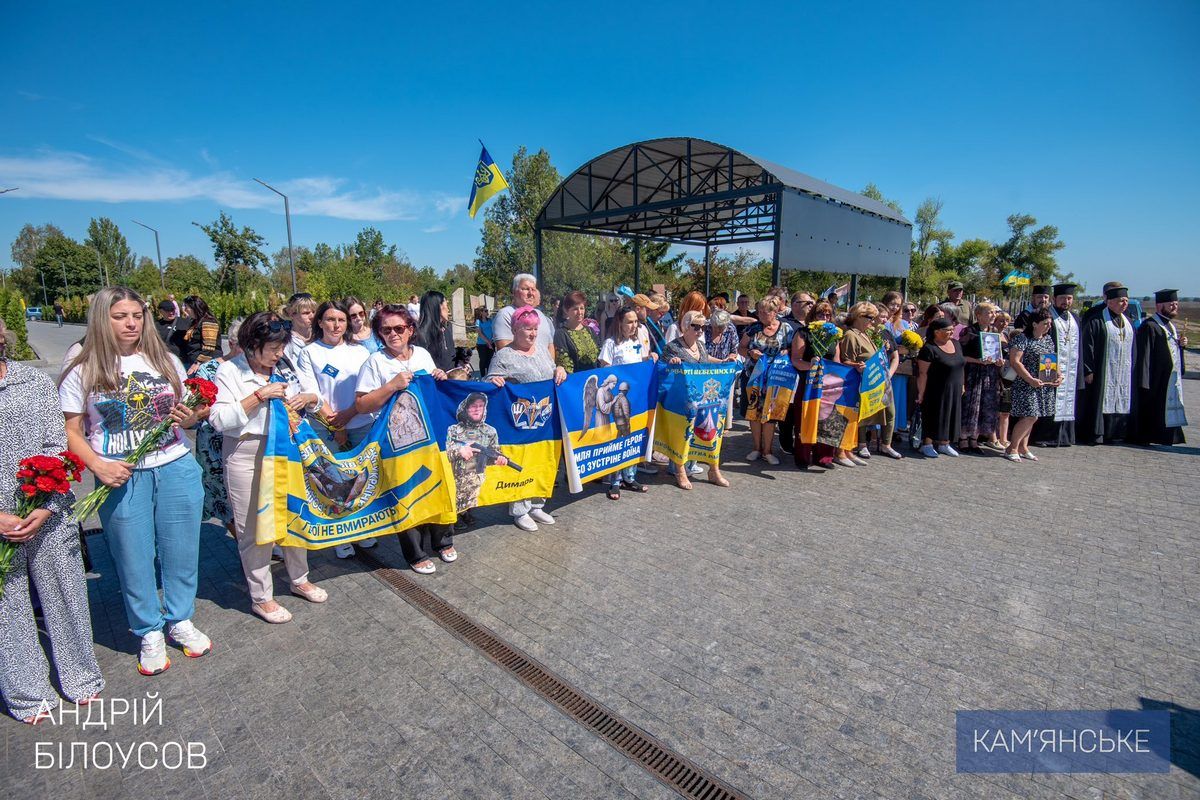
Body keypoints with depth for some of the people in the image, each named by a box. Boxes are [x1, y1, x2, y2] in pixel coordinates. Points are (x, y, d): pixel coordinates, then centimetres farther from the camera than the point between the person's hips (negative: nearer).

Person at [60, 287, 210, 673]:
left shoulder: (166, 361, 5)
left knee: (181, 549, 11)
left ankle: (179, 620, 33)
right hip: (121, 479, -1)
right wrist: (98, 466, -15)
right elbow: (71, 432, 1)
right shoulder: (83, 373, -1)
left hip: (176, 470, 2)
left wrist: (189, 419, -8)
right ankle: (150, 633, 30)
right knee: (133, 558, 10)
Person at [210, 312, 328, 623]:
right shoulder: (230, 371, -9)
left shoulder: (285, 366, 4)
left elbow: (316, 396, 12)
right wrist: (259, 396, -21)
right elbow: (219, 420, -16)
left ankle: (299, 579, 35)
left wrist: (307, 398, -10)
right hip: (247, 456, -5)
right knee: (254, 528, 5)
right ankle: (261, 598, 21)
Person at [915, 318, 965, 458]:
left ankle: (944, 444, 23)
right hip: (936, 391, -7)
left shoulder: (956, 343, 8)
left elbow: (960, 365, 17)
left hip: (954, 390, 7)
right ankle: (927, 444, 9)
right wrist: (921, 392, -19)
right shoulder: (929, 349, -15)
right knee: (935, 416, -2)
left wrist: (961, 385, 16)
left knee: (950, 416, 11)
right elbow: (922, 373, -17)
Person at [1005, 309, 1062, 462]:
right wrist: (1031, 379, -20)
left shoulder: (1048, 339, 14)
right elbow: (1015, 361, -16)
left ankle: (1023, 447, 19)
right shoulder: (1022, 338, -11)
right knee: (1030, 416, -12)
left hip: (1044, 385, 8)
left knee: (1030, 417, 10)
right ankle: (1012, 448, 0)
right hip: (1026, 384, -7)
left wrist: (1059, 375, 5)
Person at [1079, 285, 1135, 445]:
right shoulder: (1097, 321, -8)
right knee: (1099, 402, -4)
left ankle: (1109, 434, 16)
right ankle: (1094, 433, 3)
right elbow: (1087, 347, -13)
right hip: (1102, 372, -7)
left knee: (1119, 402, 8)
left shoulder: (1128, 322, 14)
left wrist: (1131, 370, 12)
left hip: (1123, 374, 7)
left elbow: (1131, 348, 18)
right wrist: (1088, 371, -17)